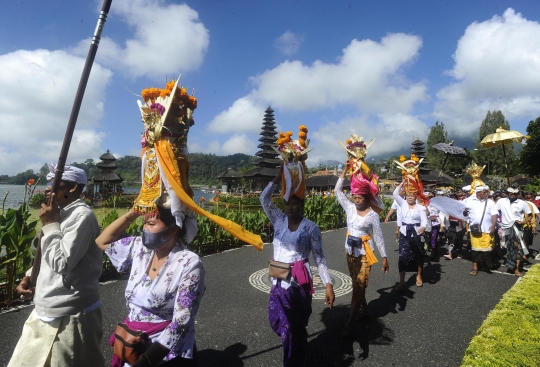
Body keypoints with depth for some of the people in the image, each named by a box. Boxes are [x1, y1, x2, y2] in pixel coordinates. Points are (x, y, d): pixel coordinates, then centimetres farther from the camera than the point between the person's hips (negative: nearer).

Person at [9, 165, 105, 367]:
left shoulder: (81, 215, -21)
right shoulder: (62, 213, 10)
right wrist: (30, 276, 6)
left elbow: (63, 263, -25)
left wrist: (50, 224, -18)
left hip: (69, 316, -9)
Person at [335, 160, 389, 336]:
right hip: (350, 252, 6)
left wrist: (384, 257, -7)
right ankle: (365, 310, 38)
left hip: (364, 255, -5)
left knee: (358, 288, -3)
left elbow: (378, 237, -7)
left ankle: (350, 322, 2)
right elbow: (337, 191, 0)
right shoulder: (350, 208, -1)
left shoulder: (373, 215, -12)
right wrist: (345, 170, -4)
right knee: (357, 285, 18)